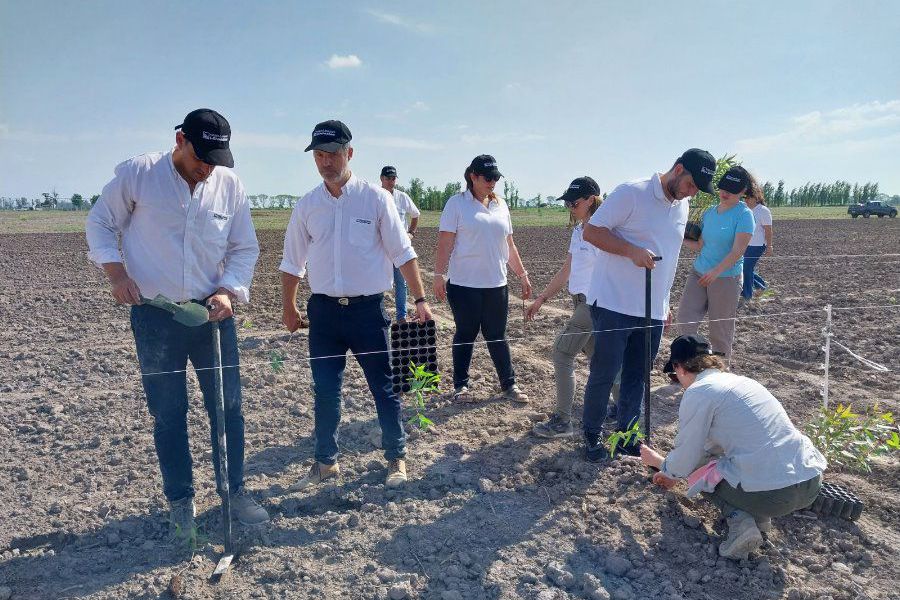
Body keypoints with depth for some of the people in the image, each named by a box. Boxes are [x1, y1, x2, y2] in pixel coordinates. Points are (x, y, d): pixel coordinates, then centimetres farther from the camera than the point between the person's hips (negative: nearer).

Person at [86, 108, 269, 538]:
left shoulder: (229, 184, -2)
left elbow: (245, 248, 5)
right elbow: (100, 223, 4)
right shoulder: (136, 173, -7)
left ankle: (234, 490, 24)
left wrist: (228, 291, -10)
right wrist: (116, 271, -10)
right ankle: (180, 499, 24)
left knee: (228, 405, 6)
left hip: (213, 310, 2)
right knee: (168, 412, 6)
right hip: (154, 314, -2)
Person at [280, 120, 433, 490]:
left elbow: (402, 252, -3)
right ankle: (325, 462, 27)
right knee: (325, 390, 10)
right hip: (323, 310, 3)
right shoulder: (306, 206, 5)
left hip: (368, 309, -2)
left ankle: (397, 458, 24)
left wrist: (420, 299, -8)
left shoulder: (375, 198, -4)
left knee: (383, 386, 7)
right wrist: (288, 307, 12)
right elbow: (292, 261, 13)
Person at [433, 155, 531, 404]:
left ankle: (508, 385, 20)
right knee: (465, 335, 7)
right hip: (464, 283, -4)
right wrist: (439, 275, -14)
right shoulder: (457, 203, -3)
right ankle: (460, 385, 20)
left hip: (496, 284, 4)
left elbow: (509, 246, 16)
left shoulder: (500, 205, 12)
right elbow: (445, 242, -8)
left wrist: (522, 274, 15)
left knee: (497, 336, 11)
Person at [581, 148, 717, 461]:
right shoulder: (631, 193, -12)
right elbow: (592, 231, -13)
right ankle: (592, 435, 19)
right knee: (603, 374, 2)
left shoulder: (682, 206, 13)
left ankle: (625, 435, 27)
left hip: (653, 310, 7)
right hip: (614, 304, -7)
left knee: (637, 376, 13)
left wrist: (665, 302, 22)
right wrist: (632, 251, -25)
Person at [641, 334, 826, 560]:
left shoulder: (697, 393, -6)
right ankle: (759, 515, 15)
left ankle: (740, 519, -3)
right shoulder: (737, 380, 19)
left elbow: (685, 462, 1)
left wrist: (659, 461, 24)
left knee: (699, 472, 21)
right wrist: (673, 473, 42)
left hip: (771, 494, -7)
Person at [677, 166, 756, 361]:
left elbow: (737, 251, -18)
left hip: (726, 278, -5)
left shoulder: (744, 215, -10)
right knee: (685, 323, -3)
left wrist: (716, 271, -28)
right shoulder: (709, 212, 8)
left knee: (720, 333, 5)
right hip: (698, 273, 5)